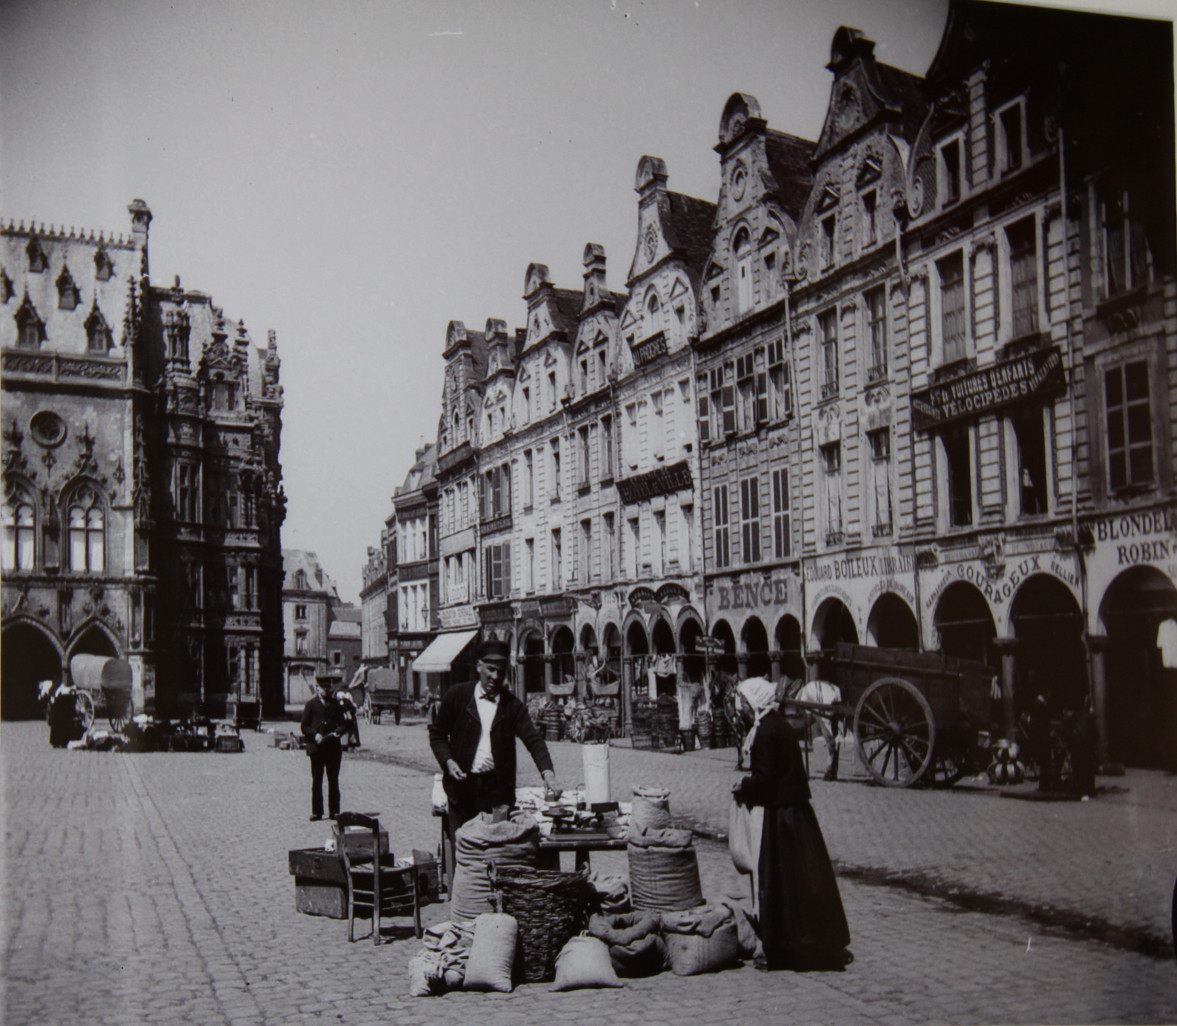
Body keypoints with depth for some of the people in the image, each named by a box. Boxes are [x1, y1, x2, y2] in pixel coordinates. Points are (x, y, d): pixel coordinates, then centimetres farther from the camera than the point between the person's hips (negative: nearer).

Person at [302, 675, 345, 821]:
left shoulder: (336, 704, 11)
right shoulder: (311, 704, 6)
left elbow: (343, 724, 11)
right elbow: (304, 726, 4)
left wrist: (337, 732, -10)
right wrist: (315, 734, -13)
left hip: (333, 747, 1)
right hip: (316, 747, -1)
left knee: (333, 780, 4)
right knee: (316, 781, 3)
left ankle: (334, 811, 9)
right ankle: (316, 812, 9)